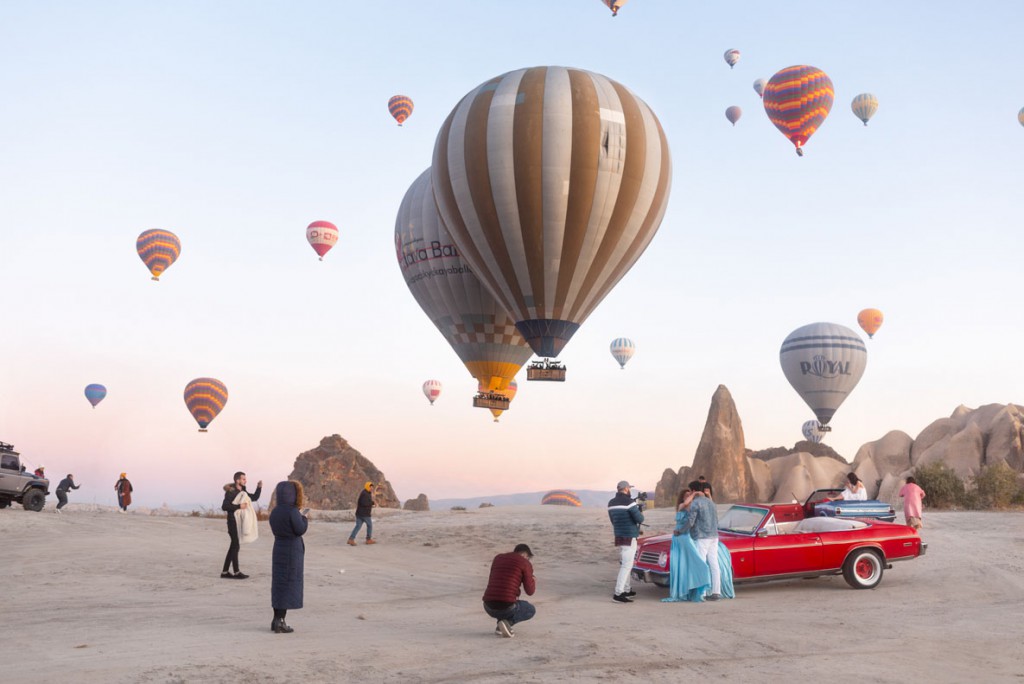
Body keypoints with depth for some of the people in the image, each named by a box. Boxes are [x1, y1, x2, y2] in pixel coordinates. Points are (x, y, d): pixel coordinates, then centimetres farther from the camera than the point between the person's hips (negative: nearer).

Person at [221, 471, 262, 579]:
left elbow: (254, 498, 19)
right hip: (233, 522, -9)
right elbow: (224, 506, -22)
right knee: (236, 546, -5)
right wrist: (239, 506, -26)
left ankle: (225, 572, 15)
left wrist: (259, 487, 5)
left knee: (234, 546, 10)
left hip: (240, 522, 9)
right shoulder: (231, 492, -13)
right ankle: (236, 572, 0)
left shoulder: (243, 492, 12)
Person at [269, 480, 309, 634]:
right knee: (288, 584, 0)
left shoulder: (275, 512, 4)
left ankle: (277, 620, 22)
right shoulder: (292, 512, -18)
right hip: (292, 551, -7)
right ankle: (280, 622, 2)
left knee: (278, 583, 14)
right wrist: (304, 519, 2)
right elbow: (300, 530, -17)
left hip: (279, 549, 7)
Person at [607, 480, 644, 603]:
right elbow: (639, 519, -15)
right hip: (629, 537, -8)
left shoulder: (611, 503, 9)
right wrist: (641, 514, 8)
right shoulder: (629, 502, -15)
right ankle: (618, 593, -14)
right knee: (627, 565, -8)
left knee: (624, 564, 19)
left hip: (618, 536, 8)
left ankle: (626, 590, 25)